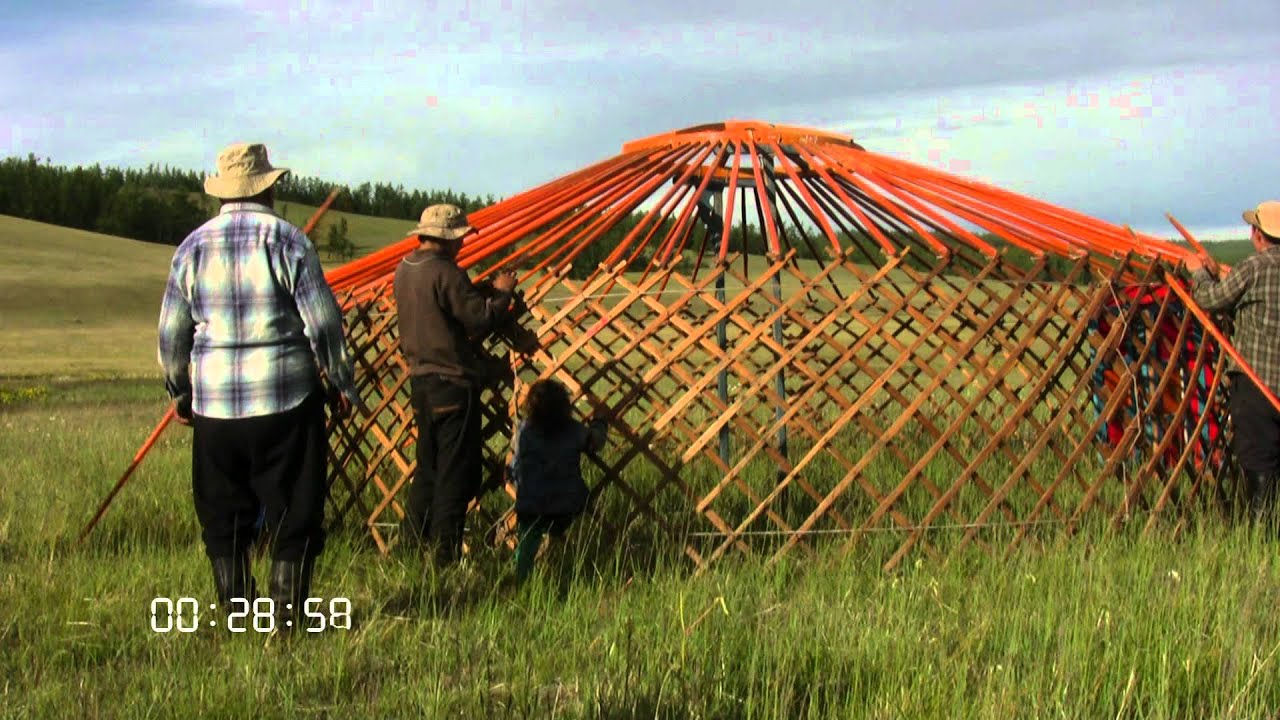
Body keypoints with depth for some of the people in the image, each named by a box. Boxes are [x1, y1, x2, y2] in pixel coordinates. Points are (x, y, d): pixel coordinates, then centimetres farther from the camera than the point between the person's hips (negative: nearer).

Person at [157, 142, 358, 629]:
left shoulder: (194, 246, 5)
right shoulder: (287, 240, -4)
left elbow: (171, 332, 9)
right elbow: (323, 322, -6)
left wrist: (180, 394, 22)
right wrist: (341, 384, 5)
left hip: (214, 401, 3)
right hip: (287, 396, -3)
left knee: (222, 514, 11)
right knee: (293, 510, 5)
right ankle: (287, 610, 5)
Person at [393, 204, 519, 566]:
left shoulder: (404, 270, 10)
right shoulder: (444, 272, -18)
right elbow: (481, 319, -19)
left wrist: (482, 290, 13)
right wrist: (502, 292, -3)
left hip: (420, 381, 9)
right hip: (452, 381, -9)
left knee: (428, 467, 17)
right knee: (457, 471, -2)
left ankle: (412, 542, 19)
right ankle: (446, 556, -1)